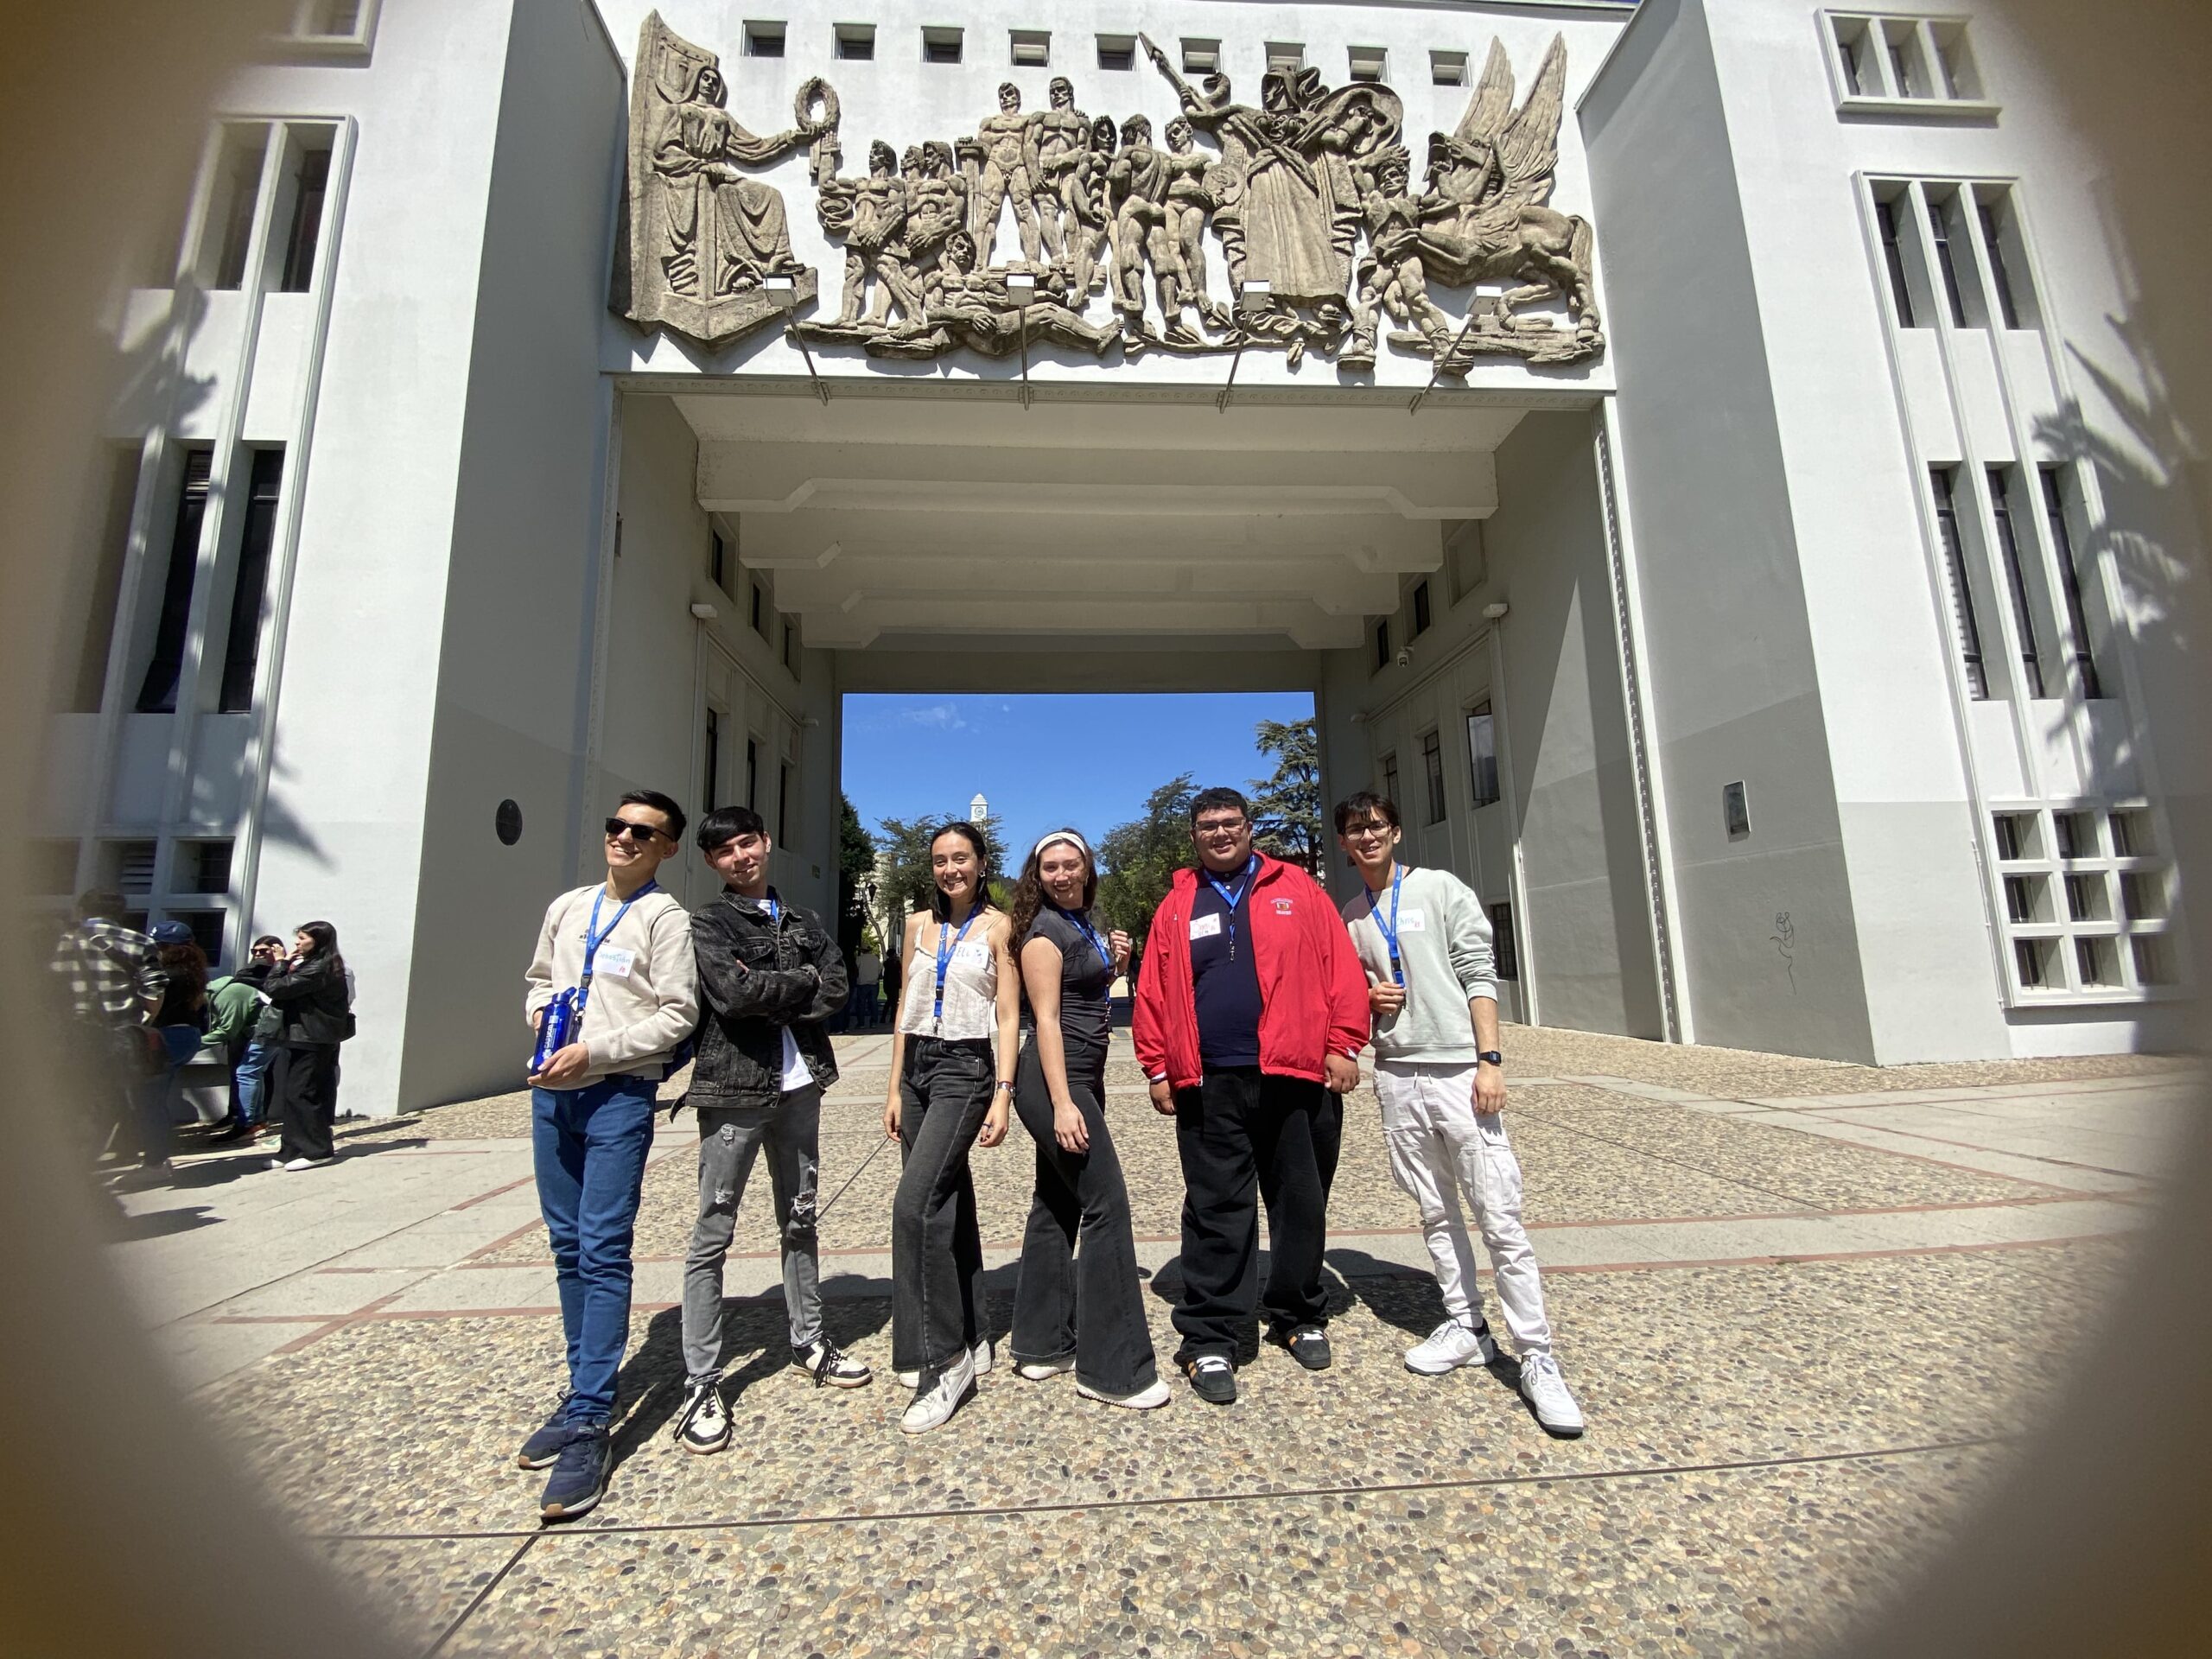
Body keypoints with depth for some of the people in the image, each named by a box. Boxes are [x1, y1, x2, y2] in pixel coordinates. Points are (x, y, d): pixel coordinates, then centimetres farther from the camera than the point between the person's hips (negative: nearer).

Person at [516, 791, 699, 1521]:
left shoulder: (665, 917, -6)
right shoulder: (567, 907, 12)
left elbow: (676, 1015, -11)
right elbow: (537, 979, 23)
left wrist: (593, 1052, -15)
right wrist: (540, 1012, 2)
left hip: (619, 1094, -6)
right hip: (551, 1091, 6)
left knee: (603, 1251, -7)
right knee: (569, 1247, 14)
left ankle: (589, 1424, 1)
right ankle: (583, 1392, 28)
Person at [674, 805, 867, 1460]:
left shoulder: (804, 922, 12)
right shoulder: (706, 924, 0)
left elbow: (836, 992, -2)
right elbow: (732, 994, -17)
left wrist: (767, 995, -11)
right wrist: (803, 979, -7)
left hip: (799, 1084, 4)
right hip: (734, 1087, -4)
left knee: (800, 1220, 15)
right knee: (713, 1234, 0)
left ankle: (809, 1340, 30)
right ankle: (702, 1384, 11)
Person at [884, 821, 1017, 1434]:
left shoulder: (998, 926, -4)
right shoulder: (919, 924, 10)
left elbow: (1009, 1017, -6)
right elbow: (906, 1011, 13)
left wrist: (1003, 1095, -13)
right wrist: (895, 1088, 10)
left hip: (966, 1068, -6)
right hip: (917, 1066, 6)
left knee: (915, 1203, -15)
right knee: (945, 1202, 11)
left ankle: (943, 1359, -1)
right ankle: (971, 1337, 27)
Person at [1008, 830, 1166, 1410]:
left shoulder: (1083, 924, 13)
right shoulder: (1045, 930, -12)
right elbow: (1046, 1019, -18)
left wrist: (1113, 964, 5)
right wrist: (1062, 1103, -22)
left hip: (1082, 1079, 9)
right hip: (1055, 1081, -9)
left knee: (1057, 1205, 13)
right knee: (1107, 1204, -8)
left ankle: (1043, 1345, 25)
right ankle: (1113, 1368, 2)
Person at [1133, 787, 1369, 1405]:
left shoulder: (1296, 890, 5)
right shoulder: (1176, 907, 8)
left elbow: (1341, 968, 1)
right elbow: (1152, 994, 6)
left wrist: (1343, 1046, -5)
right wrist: (1158, 1069, 1)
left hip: (1291, 1075, 0)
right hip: (1208, 1084, 0)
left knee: (1300, 1202, 13)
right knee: (1215, 1208, 6)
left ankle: (1300, 1317, 33)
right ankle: (1208, 1340, 18)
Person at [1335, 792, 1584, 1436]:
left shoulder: (1442, 889, 0)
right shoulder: (1348, 917, 11)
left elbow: (1479, 976, -5)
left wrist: (1489, 1059, -12)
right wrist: (1366, 997, -3)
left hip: (1458, 1070, -4)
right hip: (1396, 1076, 4)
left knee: (1500, 1217, -4)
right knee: (1435, 1212, 13)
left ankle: (1536, 1357, 7)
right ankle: (1466, 1327, 27)